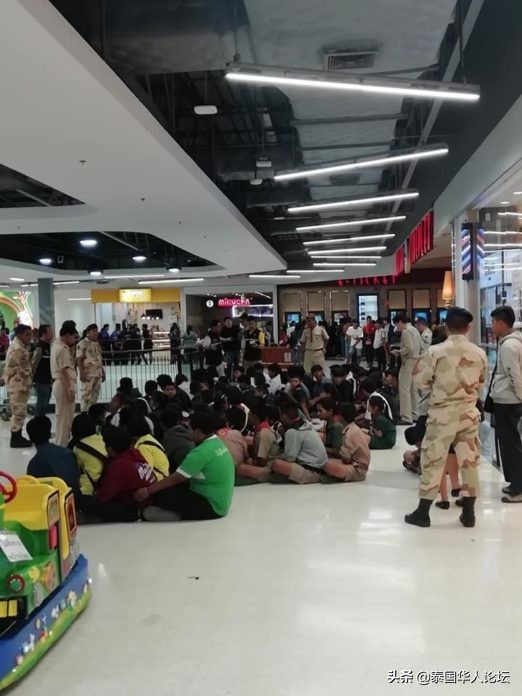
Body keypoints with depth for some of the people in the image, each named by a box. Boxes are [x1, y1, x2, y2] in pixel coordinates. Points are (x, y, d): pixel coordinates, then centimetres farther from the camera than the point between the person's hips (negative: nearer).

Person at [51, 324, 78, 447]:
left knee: (63, 416, 17)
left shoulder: (56, 345, 14)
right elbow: (64, 371, -22)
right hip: (64, 385, -10)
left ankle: (61, 443, 25)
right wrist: (69, 389, -23)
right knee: (65, 417, -4)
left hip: (59, 383, 10)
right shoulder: (63, 349, -17)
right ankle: (62, 445, 2)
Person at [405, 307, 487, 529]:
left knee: (432, 461, 5)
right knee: (470, 462, 11)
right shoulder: (480, 353, -3)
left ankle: (422, 513, 13)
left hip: (442, 414, -3)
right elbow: (481, 384, 9)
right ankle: (468, 514, 18)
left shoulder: (435, 352, -14)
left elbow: (421, 382, -6)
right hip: (469, 414, 3)